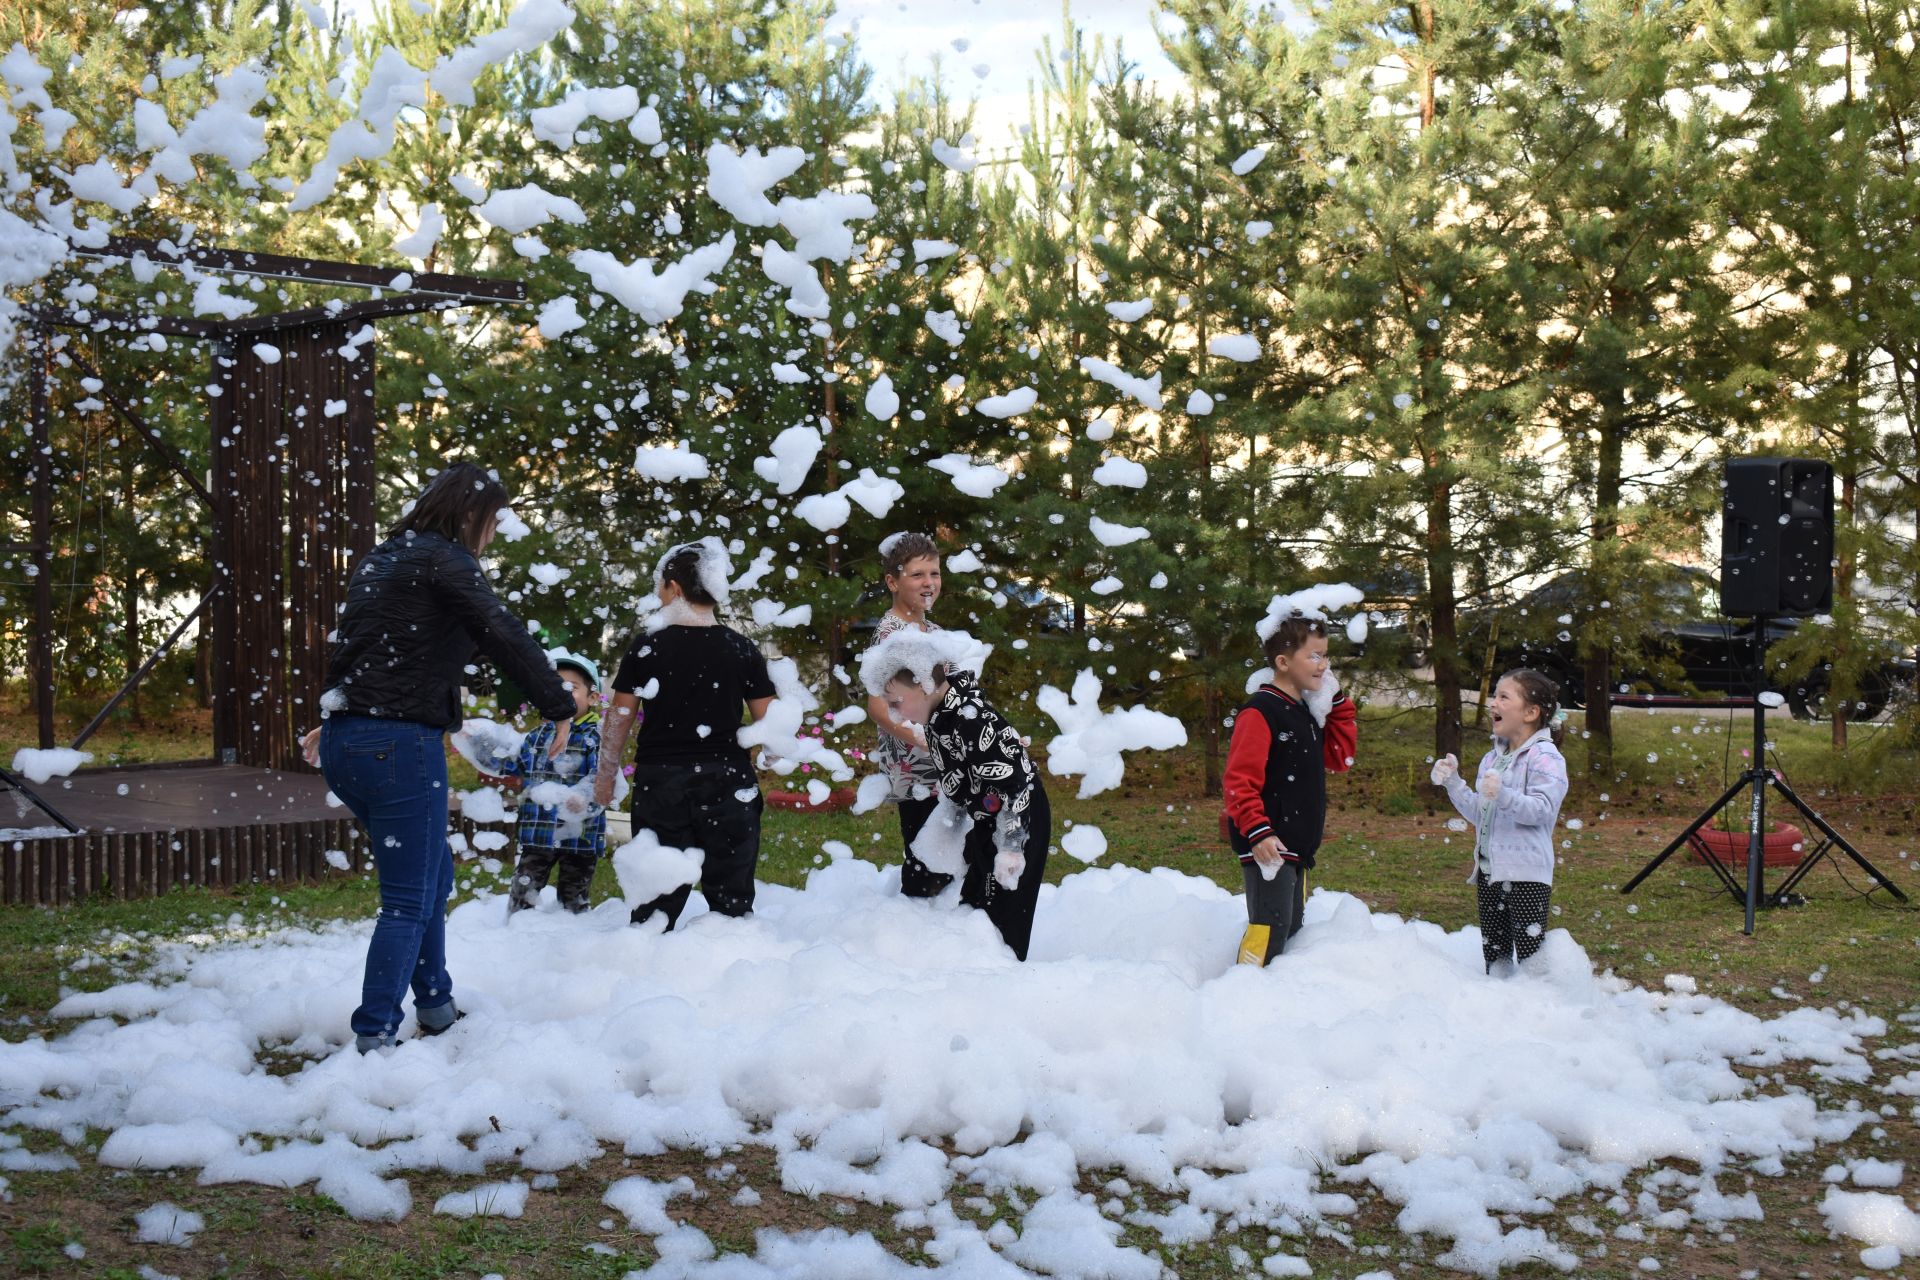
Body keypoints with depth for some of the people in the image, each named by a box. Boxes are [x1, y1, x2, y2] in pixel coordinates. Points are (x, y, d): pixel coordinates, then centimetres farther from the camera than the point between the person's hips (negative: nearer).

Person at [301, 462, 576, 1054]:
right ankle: (374, 1037, -3)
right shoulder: (445, 561, -8)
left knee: (432, 875, 21)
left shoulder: (379, 560, 19)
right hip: (399, 743, -9)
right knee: (411, 899, -3)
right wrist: (560, 707, -6)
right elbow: (506, 637, -14)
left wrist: (336, 722, 42)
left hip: (347, 739, 9)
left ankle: (436, 1009, 30)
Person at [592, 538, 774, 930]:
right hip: (727, 780, 0)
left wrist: (605, 778, 14)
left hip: (660, 780, 0)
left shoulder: (647, 646, -2)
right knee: (731, 897, 7)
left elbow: (619, 720, 2)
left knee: (658, 897, 7)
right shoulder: (742, 649, 0)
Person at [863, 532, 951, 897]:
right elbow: (877, 705, -21)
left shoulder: (933, 630, 14)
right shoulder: (890, 631, -13)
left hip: (941, 762, 9)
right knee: (923, 858, -8)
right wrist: (914, 736, -36)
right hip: (911, 765, -9)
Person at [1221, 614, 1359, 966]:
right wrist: (1257, 832, -26)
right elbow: (1239, 779, -19)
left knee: (1291, 925, 15)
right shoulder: (1259, 712, -14)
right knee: (1270, 928, -13)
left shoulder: (1307, 711, 15)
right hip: (1267, 845, -10)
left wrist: (1338, 703, 9)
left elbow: (1340, 759, 15)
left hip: (1298, 845, 10)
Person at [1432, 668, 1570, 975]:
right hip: (1489, 870, 8)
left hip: (1526, 874, -8)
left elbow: (1542, 810, -22)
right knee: (1494, 955, 14)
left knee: (1530, 955, -8)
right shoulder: (1492, 758, 15)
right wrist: (1453, 782, 5)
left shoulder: (1545, 757, -9)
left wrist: (1505, 796, -37)